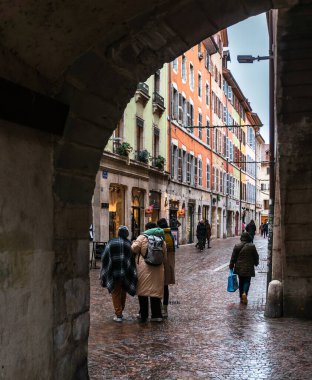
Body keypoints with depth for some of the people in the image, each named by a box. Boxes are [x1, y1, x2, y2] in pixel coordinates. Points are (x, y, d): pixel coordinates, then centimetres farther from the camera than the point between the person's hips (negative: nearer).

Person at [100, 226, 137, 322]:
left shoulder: (111, 243, 0)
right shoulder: (129, 244, -1)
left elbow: (104, 258, -1)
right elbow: (133, 259, -4)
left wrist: (103, 274, 7)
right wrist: (133, 274, 2)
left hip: (113, 272, -1)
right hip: (125, 273, 1)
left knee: (115, 293, 6)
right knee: (123, 292, 18)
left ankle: (118, 314, 1)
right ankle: (120, 311, 26)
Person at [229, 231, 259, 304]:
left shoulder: (237, 246, -4)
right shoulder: (252, 246, -9)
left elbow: (233, 257, 0)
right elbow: (256, 256, 2)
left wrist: (231, 266, 10)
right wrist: (256, 263, 20)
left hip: (239, 268, 2)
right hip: (248, 268, -2)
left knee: (241, 282, 13)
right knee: (247, 281, 5)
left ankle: (241, 297, 17)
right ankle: (244, 293, -20)